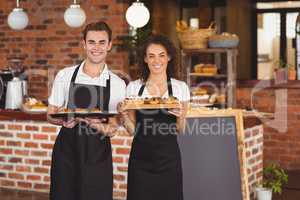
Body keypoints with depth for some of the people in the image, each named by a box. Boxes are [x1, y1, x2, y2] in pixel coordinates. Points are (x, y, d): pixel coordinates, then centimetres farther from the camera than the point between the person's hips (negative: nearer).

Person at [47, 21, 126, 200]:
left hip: (98, 154, 0)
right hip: (66, 150, 0)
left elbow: (111, 129, -3)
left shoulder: (117, 84, -1)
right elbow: (51, 115, 6)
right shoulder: (65, 76, 0)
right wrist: (65, 121, -16)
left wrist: (94, 123, -24)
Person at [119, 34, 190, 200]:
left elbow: (179, 130, 4)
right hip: (141, 157, 0)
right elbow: (132, 129, 3)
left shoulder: (180, 87, 1)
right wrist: (124, 115, -15)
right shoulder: (134, 87, 2)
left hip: (168, 157, 0)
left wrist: (180, 117, -16)